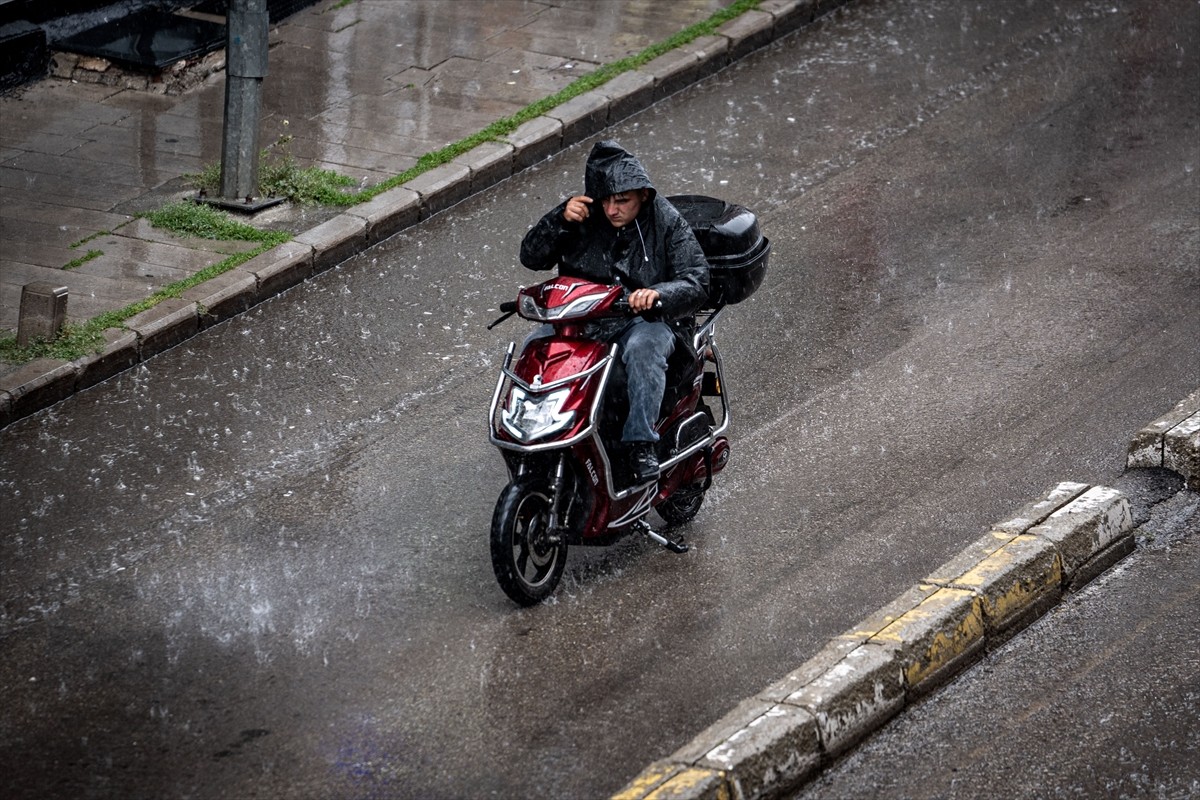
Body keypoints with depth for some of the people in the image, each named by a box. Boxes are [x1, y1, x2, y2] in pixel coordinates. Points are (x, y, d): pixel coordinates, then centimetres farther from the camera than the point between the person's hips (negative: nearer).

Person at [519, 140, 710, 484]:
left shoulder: (668, 224, -3)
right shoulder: (586, 218, 3)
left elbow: (696, 283, -10)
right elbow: (531, 256, 4)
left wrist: (658, 293, -32)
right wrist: (560, 217, -13)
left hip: (645, 321, -3)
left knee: (642, 348, -38)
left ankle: (641, 443, -38)